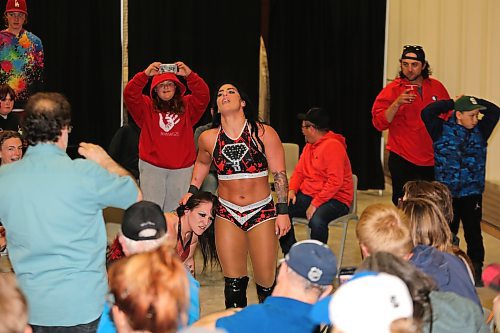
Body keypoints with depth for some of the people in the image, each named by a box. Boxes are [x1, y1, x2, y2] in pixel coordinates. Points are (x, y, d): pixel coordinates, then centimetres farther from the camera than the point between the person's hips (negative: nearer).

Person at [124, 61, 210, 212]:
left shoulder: (186, 106, 10)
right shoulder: (147, 106, 7)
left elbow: (203, 95, -5)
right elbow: (129, 94, -8)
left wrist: (189, 75, -18)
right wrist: (145, 74, -20)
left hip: (182, 168, 1)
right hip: (152, 167, -1)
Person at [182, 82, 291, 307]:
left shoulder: (264, 134, -9)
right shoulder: (208, 138, -2)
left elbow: (279, 174, -4)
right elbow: (202, 163, 22)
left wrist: (283, 211, -5)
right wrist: (192, 191, 14)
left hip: (262, 212, -2)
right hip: (227, 214, 2)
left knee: (266, 281, 0)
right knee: (233, 283, 5)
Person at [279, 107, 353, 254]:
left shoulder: (333, 146, -15)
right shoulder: (309, 145, 15)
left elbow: (335, 181, -22)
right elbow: (299, 171, 19)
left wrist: (315, 204, -24)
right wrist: (292, 190, -2)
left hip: (335, 199, -9)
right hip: (307, 196, 9)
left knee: (317, 220, -37)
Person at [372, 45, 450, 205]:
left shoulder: (437, 87, 6)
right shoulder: (392, 89, -4)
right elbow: (379, 123, -10)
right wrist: (397, 104, -23)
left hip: (432, 160, 3)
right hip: (402, 159, -3)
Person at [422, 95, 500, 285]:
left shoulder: (480, 131, 4)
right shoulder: (442, 130, -5)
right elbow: (427, 112, -17)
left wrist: (471, 100, 0)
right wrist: (453, 103, -9)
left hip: (472, 193, 2)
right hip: (446, 193, -2)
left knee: (474, 234, 6)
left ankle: (476, 271, 14)